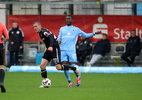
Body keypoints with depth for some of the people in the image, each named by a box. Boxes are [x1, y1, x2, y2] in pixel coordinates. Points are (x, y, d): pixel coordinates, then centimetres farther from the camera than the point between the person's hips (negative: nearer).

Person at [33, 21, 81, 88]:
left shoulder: (44, 31, -15)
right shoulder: (40, 33, 15)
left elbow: (51, 37, -33)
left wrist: (51, 46, -49)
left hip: (54, 49, -9)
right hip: (49, 50, 9)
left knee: (58, 67, -12)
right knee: (42, 66, -3)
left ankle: (74, 68, 6)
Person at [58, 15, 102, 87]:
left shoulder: (76, 29, 13)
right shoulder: (62, 29, 18)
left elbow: (86, 35, 18)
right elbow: (59, 38, 16)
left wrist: (94, 33, 4)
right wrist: (59, 40, -8)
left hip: (71, 50, -2)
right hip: (63, 50, 2)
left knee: (73, 66, -12)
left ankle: (78, 76, 19)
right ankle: (69, 82, 3)